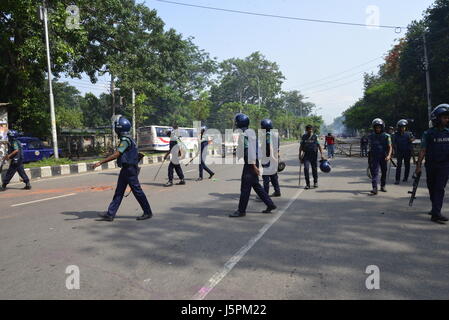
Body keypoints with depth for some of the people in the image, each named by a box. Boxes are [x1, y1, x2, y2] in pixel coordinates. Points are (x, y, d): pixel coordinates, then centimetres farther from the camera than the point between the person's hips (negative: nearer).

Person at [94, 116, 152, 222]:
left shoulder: (126, 140, -18)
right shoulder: (126, 139, 14)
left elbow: (116, 155, -24)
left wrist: (100, 162, -22)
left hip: (130, 169, -10)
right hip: (125, 169, 10)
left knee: (137, 191, -1)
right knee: (119, 191, 10)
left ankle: (148, 212, 11)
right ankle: (110, 214, 14)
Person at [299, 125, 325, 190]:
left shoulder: (315, 137, -1)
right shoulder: (304, 137, 5)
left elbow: (319, 146, -2)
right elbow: (301, 147, 13)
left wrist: (321, 155, -9)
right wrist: (300, 155, 8)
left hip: (314, 155, -1)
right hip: (306, 155, 1)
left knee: (314, 169, 6)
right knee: (306, 168, -12)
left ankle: (315, 182, 27)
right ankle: (307, 184, -3)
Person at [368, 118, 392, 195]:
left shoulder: (386, 136, -1)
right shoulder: (371, 136, 5)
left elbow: (390, 147, -6)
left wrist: (389, 155, -23)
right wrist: (369, 158, 16)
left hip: (383, 157, 0)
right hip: (374, 157, 0)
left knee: (384, 172, 11)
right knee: (374, 172, -11)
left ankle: (383, 186, 30)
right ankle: (375, 188, -18)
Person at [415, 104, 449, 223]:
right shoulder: (428, 134, -4)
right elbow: (423, 151, -6)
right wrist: (418, 166, -10)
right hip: (431, 165, -1)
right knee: (432, 188, 12)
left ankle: (435, 213, -13)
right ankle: (435, 208, 32)